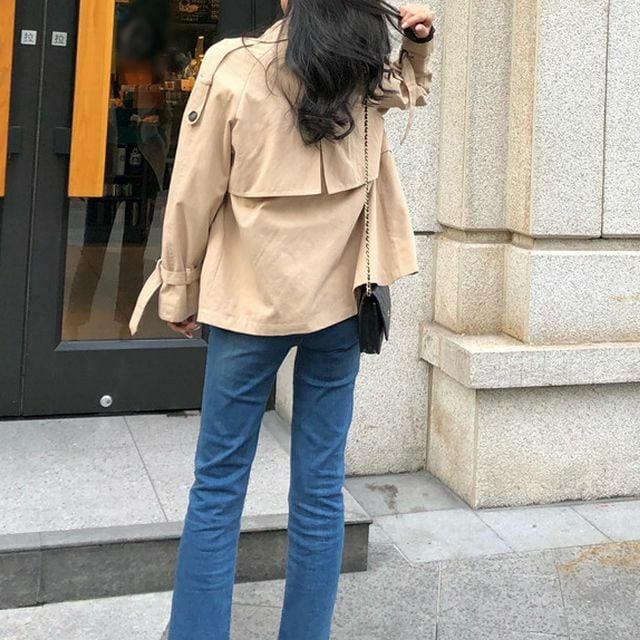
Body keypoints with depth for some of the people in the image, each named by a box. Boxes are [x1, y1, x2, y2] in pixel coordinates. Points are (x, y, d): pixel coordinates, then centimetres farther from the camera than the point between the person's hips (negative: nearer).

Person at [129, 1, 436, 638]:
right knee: (320, 489, 8)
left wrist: (179, 293, 6)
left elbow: (195, 192, -5)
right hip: (338, 300, 3)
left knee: (218, 486, 6)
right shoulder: (367, 75, 1)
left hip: (251, 299, -3)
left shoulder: (233, 67, -11)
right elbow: (410, 86, 27)